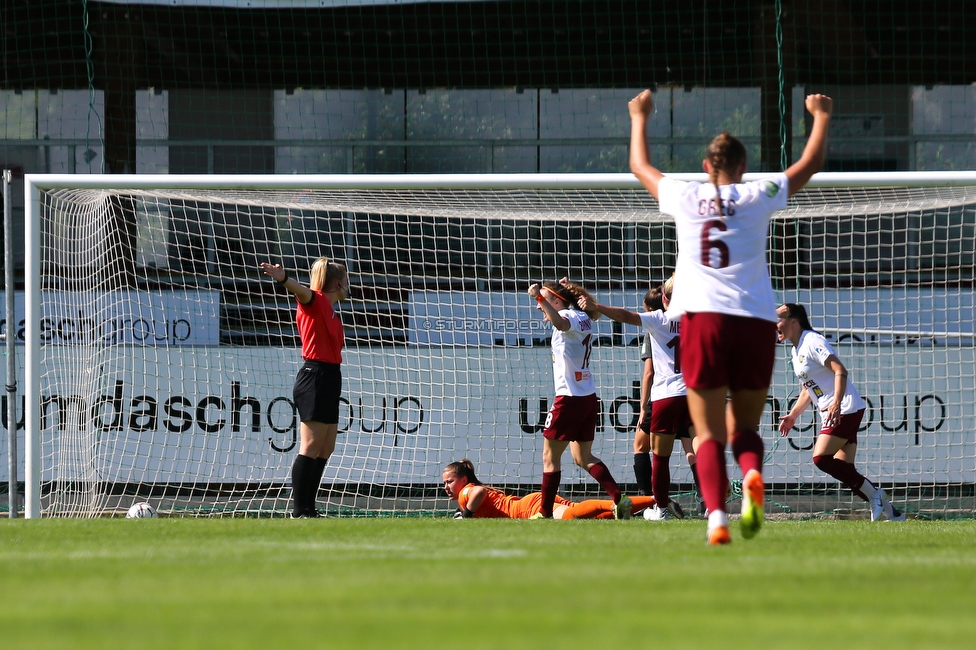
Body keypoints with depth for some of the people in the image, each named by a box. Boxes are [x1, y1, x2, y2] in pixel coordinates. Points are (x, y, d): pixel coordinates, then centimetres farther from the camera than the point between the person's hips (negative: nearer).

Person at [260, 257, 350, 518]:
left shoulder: (331, 312, 20)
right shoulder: (315, 300, -7)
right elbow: (302, 291, -29)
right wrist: (284, 278, -48)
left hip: (329, 379, 10)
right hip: (316, 377, -10)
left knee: (326, 448, 9)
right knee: (311, 446, -11)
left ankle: (308, 508, 12)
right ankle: (299, 510, -13)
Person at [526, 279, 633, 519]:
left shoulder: (571, 317, -13)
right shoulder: (583, 318, 12)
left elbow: (560, 323, -40)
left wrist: (539, 297, -43)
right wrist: (568, 289, 36)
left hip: (569, 398, -9)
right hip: (588, 396, 9)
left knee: (550, 457, -1)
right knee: (583, 457, 15)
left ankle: (545, 514, 0)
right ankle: (619, 499, 3)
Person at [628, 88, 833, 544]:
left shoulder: (685, 198, 10)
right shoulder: (758, 196, 7)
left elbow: (640, 167, 28)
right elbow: (810, 164, 19)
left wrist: (639, 119, 44)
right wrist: (821, 116, 35)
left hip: (702, 318, 0)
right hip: (756, 321, 0)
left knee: (709, 434, -3)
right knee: (745, 428, 12)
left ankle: (716, 515, -25)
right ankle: (751, 477, -22)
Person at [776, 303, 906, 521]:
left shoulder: (812, 342, -12)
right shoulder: (795, 351, 17)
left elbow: (840, 371, -21)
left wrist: (836, 403, -33)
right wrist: (793, 415, 17)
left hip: (845, 410, -10)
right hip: (832, 414, 10)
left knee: (821, 458, -19)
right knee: (844, 470, 2)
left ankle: (873, 493, -9)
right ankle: (892, 514, 5)